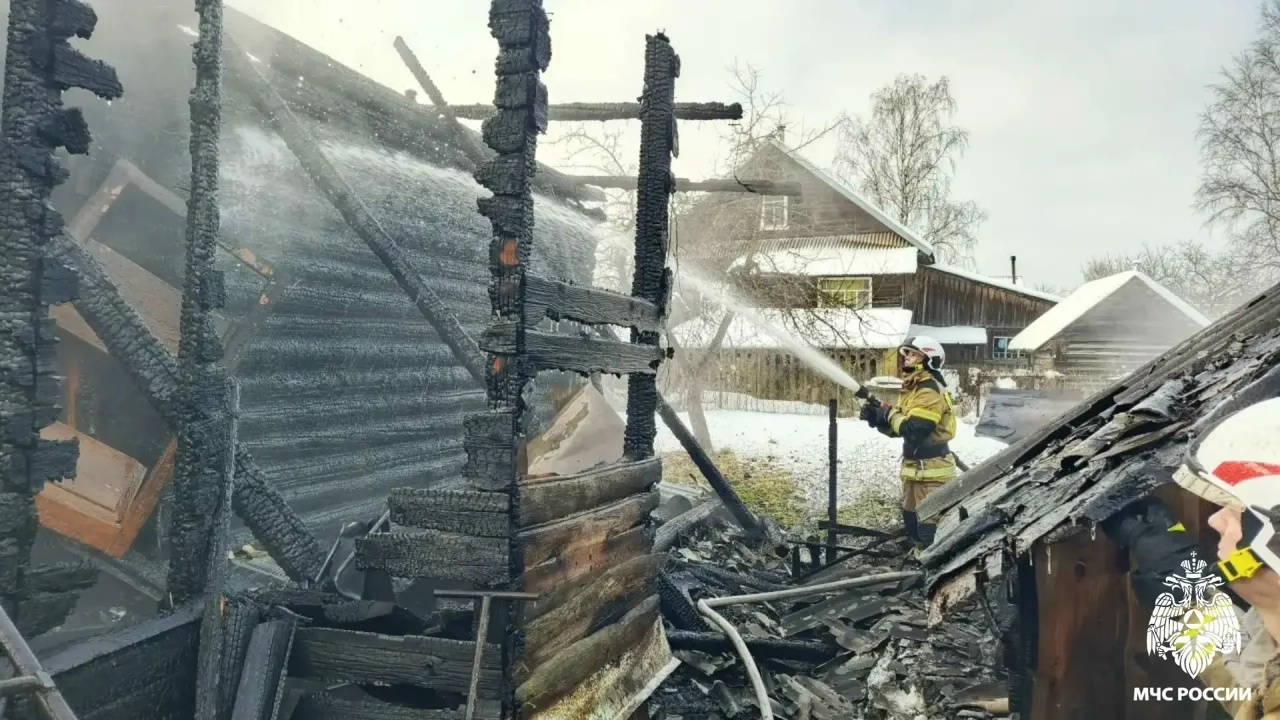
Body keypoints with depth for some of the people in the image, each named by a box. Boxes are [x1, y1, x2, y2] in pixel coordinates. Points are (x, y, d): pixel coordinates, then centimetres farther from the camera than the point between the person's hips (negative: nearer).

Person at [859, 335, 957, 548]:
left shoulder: (930, 390, -18)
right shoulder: (910, 388, 14)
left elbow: (913, 429, -26)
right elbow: (897, 427, 16)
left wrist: (888, 414, -12)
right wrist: (878, 418, -2)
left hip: (932, 469, -10)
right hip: (914, 466, 10)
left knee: (929, 523, -9)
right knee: (911, 518, 19)